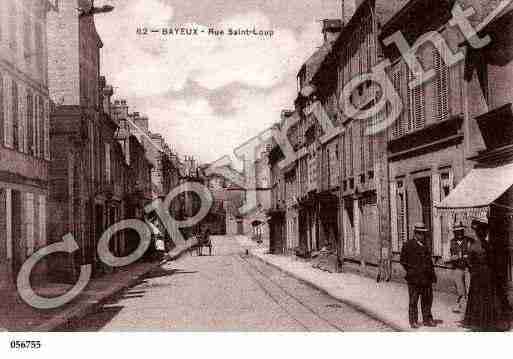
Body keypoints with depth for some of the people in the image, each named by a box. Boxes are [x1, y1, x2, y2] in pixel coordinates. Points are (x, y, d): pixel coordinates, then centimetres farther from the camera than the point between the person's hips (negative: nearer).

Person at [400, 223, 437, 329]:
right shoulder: (408, 245, -2)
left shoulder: (425, 245, 17)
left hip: (426, 278, 6)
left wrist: (432, 274, 16)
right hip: (414, 278, -5)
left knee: (427, 300, 9)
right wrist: (411, 271, -6)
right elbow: (403, 261, -1)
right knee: (413, 301, 0)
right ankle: (413, 321, 8)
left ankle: (427, 319, 20)